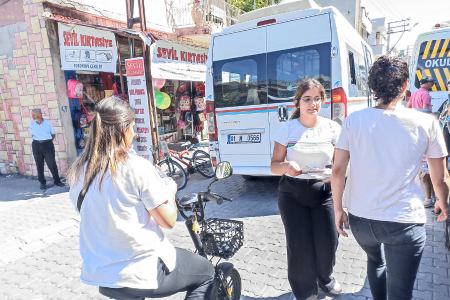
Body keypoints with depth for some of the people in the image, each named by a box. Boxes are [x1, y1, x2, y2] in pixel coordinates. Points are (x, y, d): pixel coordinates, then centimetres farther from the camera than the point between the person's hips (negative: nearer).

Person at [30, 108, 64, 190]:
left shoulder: (48, 123, -1)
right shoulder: (32, 124, 5)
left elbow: (53, 134, 7)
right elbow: (32, 134, 17)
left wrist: (47, 142, 5)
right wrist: (38, 140, 6)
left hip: (47, 144, -2)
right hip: (36, 145, 2)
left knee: (52, 163, -1)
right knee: (39, 164, 6)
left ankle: (57, 181, 12)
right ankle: (42, 182, 17)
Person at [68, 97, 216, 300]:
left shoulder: (78, 171, -2)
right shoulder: (138, 168, -21)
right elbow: (168, 221, -16)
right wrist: (170, 190, 3)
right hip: (140, 275, -7)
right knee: (206, 272, 17)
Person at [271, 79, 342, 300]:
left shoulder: (332, 128, 0)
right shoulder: (287, 129, -3)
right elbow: (274, 165, -1)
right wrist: (287, 166, -23)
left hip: (323, 191, 1)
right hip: (293, 193, -1)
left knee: (327, 242, -2)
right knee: (299, 246, 0)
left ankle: (325, 278, 35)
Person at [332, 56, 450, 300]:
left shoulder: (354, 120, -5)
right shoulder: (426, 123, -6)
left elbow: (337, 170, -7)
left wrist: (338, 209, 5)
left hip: (360, 218, 3)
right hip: (404, 221, -2)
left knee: (376, 260, 32)